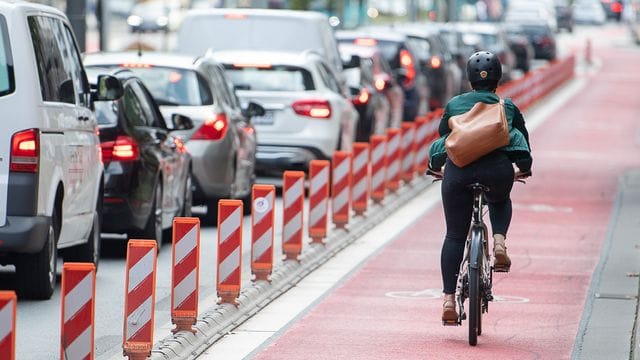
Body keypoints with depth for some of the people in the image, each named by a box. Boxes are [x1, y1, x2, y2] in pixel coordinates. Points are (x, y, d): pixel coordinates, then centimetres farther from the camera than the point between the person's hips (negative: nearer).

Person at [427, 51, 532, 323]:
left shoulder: (454, 104, 24)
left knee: (455, 236, 9)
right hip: (497, 168, 0)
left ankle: (449, 298, 1)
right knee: (500, 201, 35)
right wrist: (524, 168, 50)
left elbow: (442, 136, 34)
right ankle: (499, 242, 6)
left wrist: (436, 167, 51)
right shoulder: (508, 107, 23)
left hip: (458, 170, 0)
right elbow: (523, 140, 33)